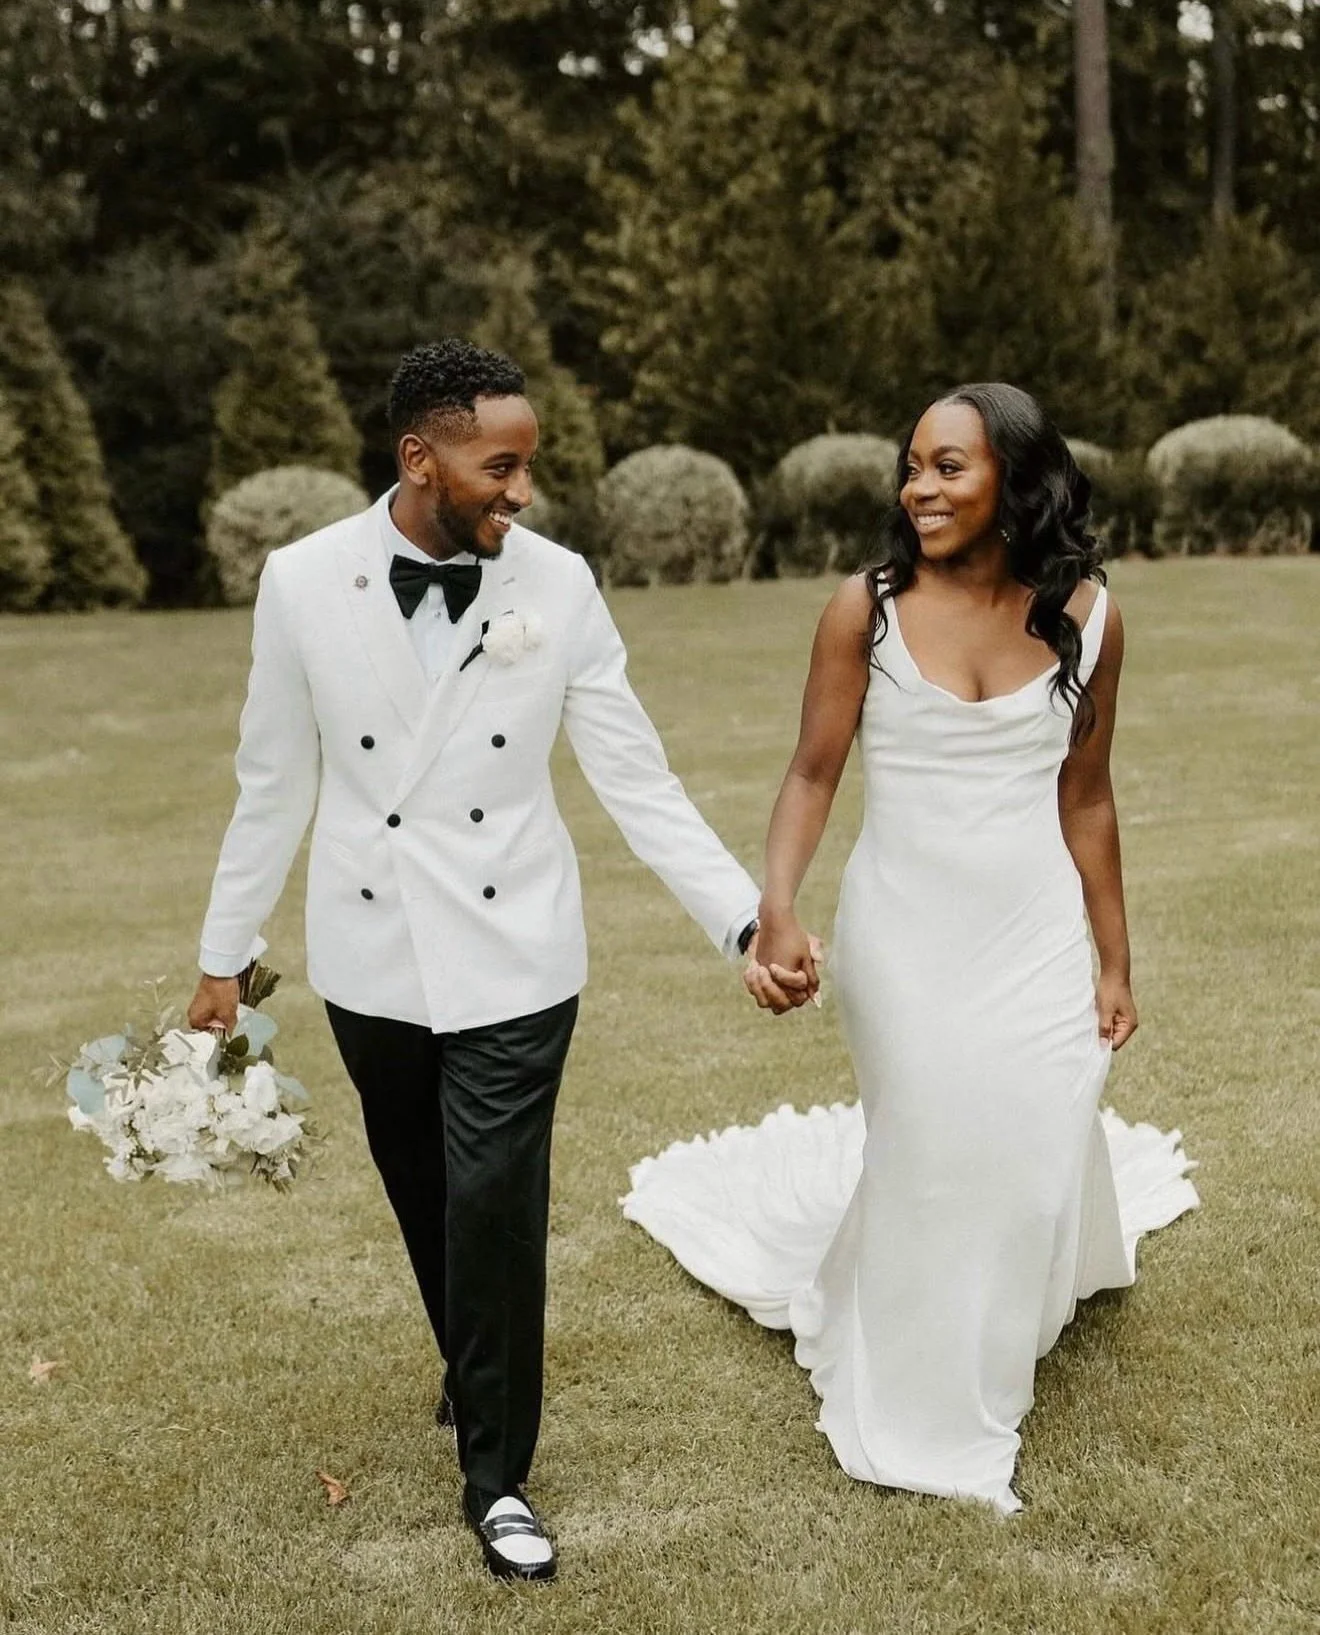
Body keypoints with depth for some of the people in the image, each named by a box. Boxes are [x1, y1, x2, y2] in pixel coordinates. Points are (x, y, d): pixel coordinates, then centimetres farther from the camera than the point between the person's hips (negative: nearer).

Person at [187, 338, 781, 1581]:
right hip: (371, 955, 2)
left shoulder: (558, 585, -10)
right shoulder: (303, 581, -9)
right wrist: (224, 955, 6)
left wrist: (748, 918, -13)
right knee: (422, 1194, 18)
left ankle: (496, 1477, 15)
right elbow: (273, 784, 0)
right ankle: (471, 1369, 45)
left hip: (512, 956, -1)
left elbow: (634, 778, -7)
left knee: (498, 1208, -3)